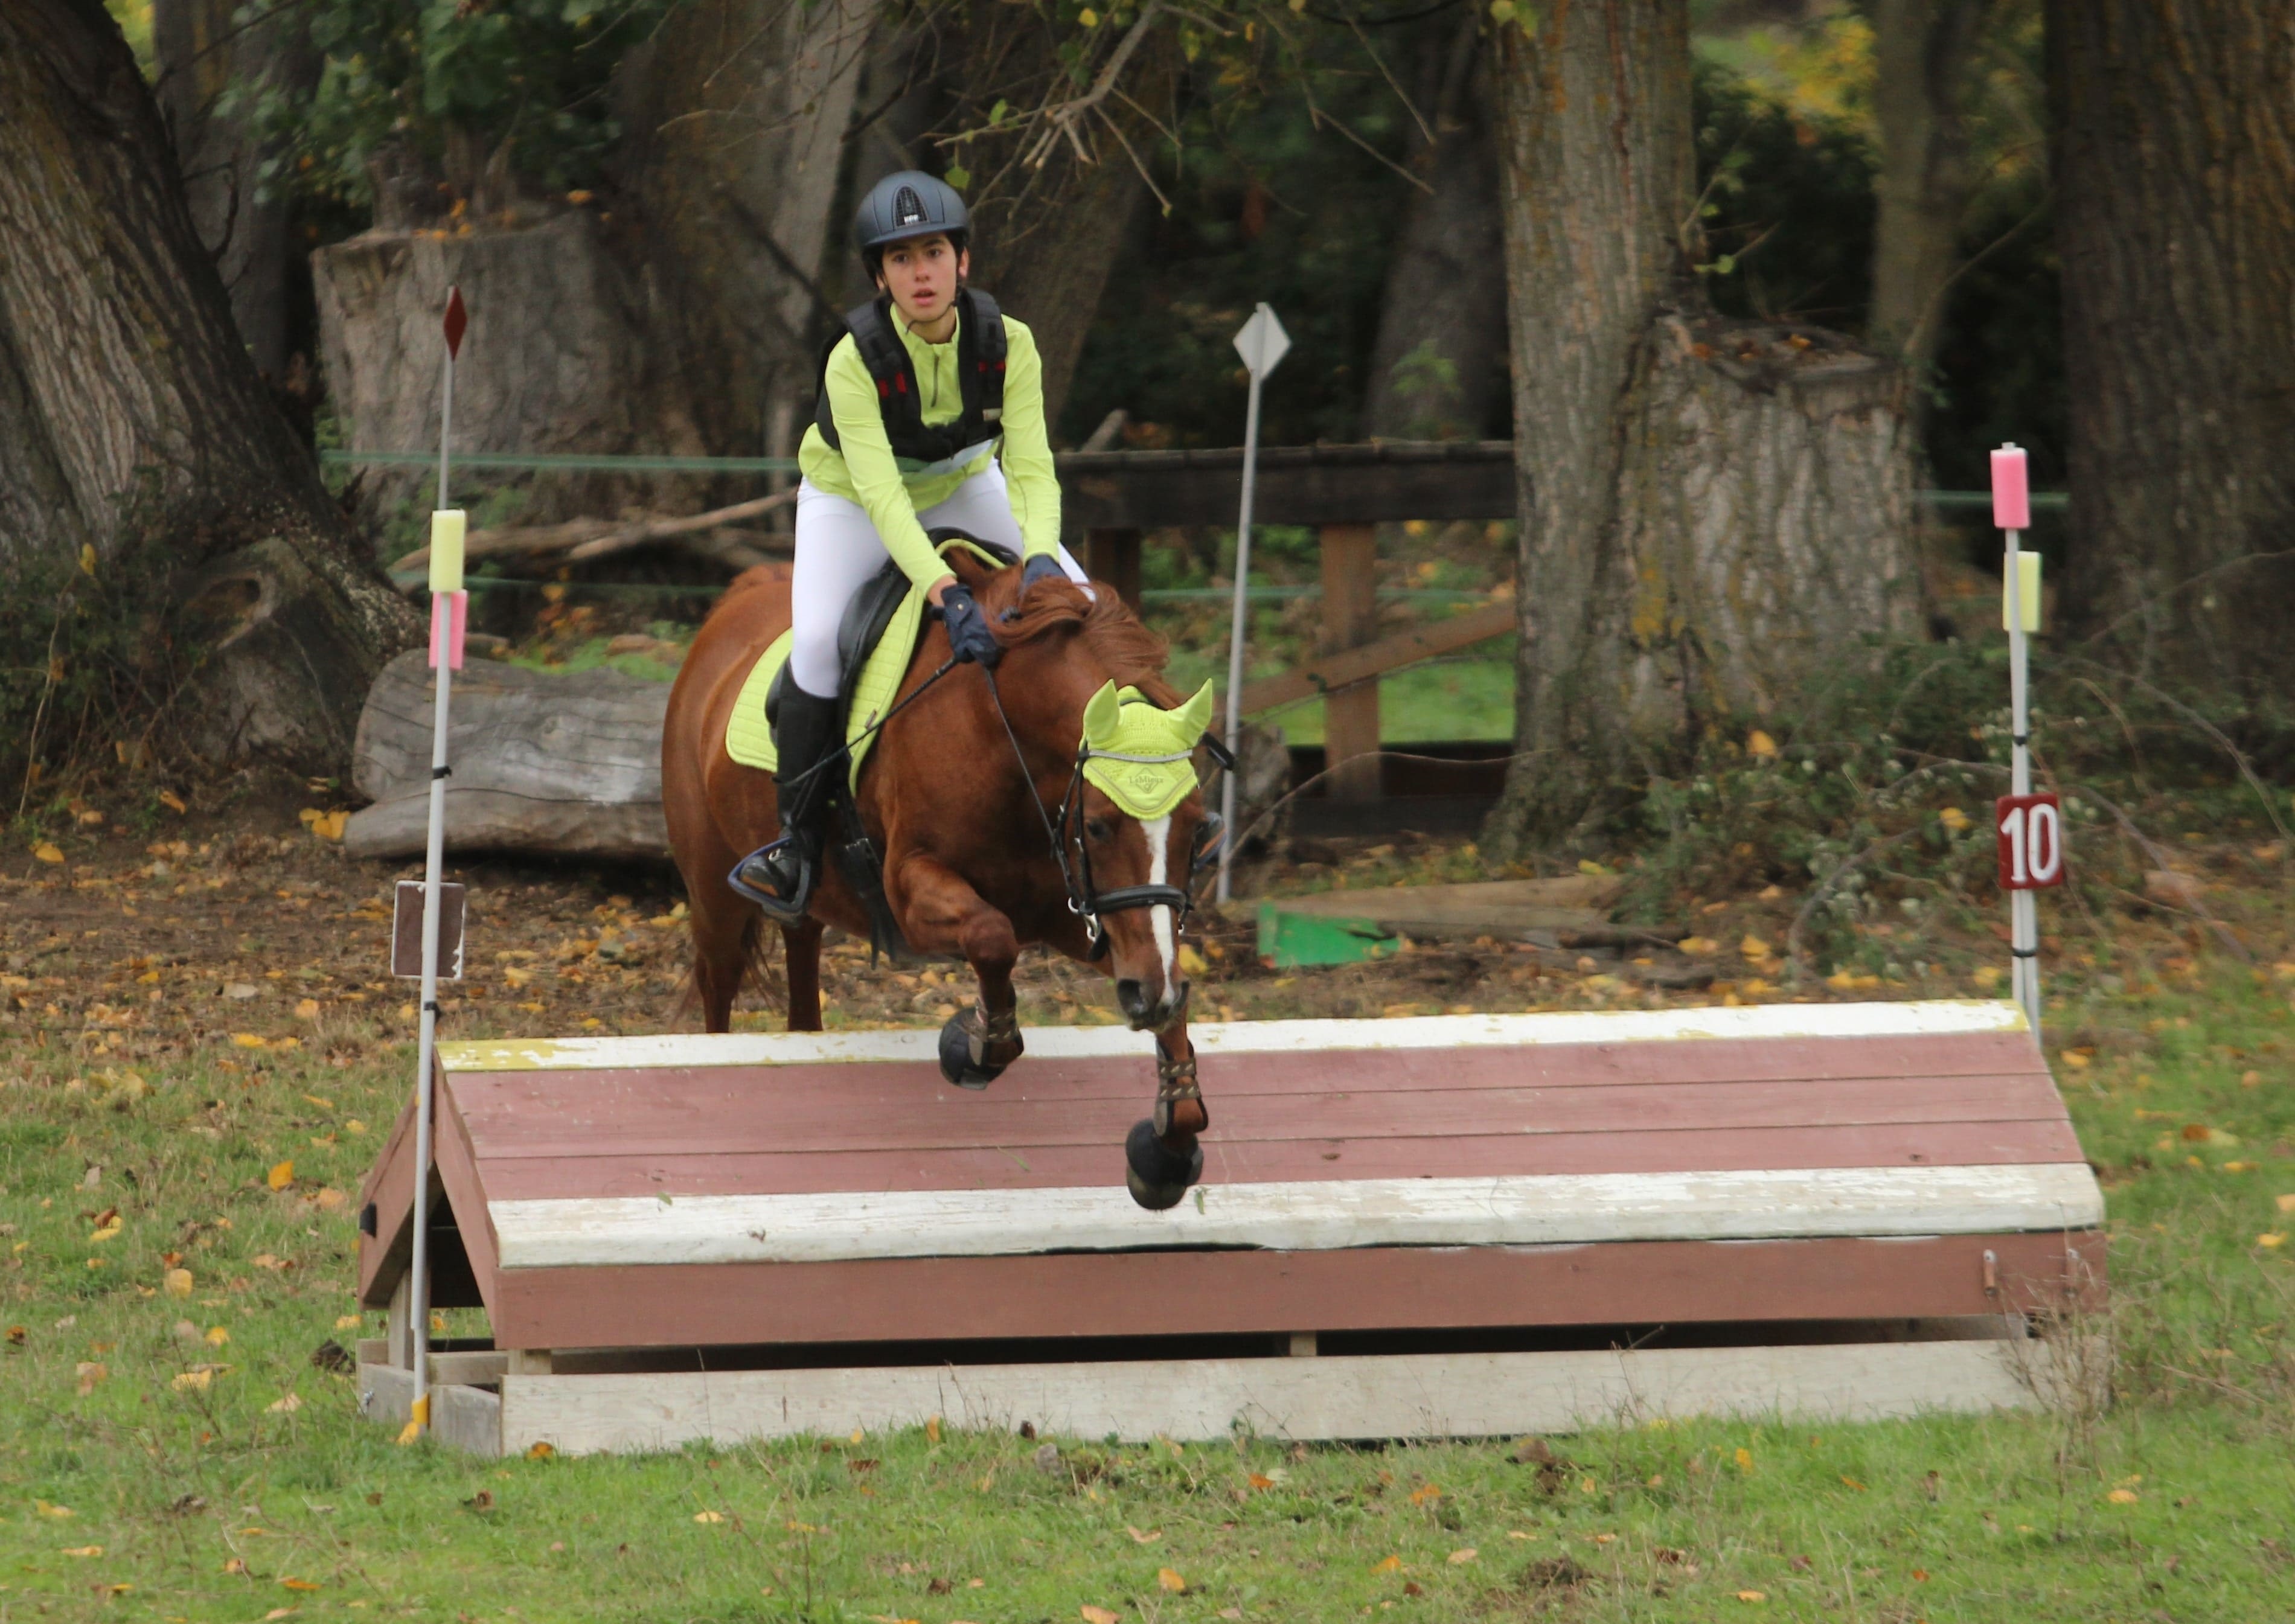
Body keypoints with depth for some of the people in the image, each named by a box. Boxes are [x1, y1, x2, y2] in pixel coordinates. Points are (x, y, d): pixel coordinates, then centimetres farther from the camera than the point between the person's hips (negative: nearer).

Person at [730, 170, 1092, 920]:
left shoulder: (1007, 343, -24)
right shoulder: (855, 359, -33)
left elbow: (1031, 466, -28)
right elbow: (879, 494, -39)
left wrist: (1040, 556, -48)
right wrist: (947, 595, -52)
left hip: (964, 488, 4)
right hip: (851, 499, -4)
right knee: (818, 640, -27)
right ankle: (798, 840, -14)